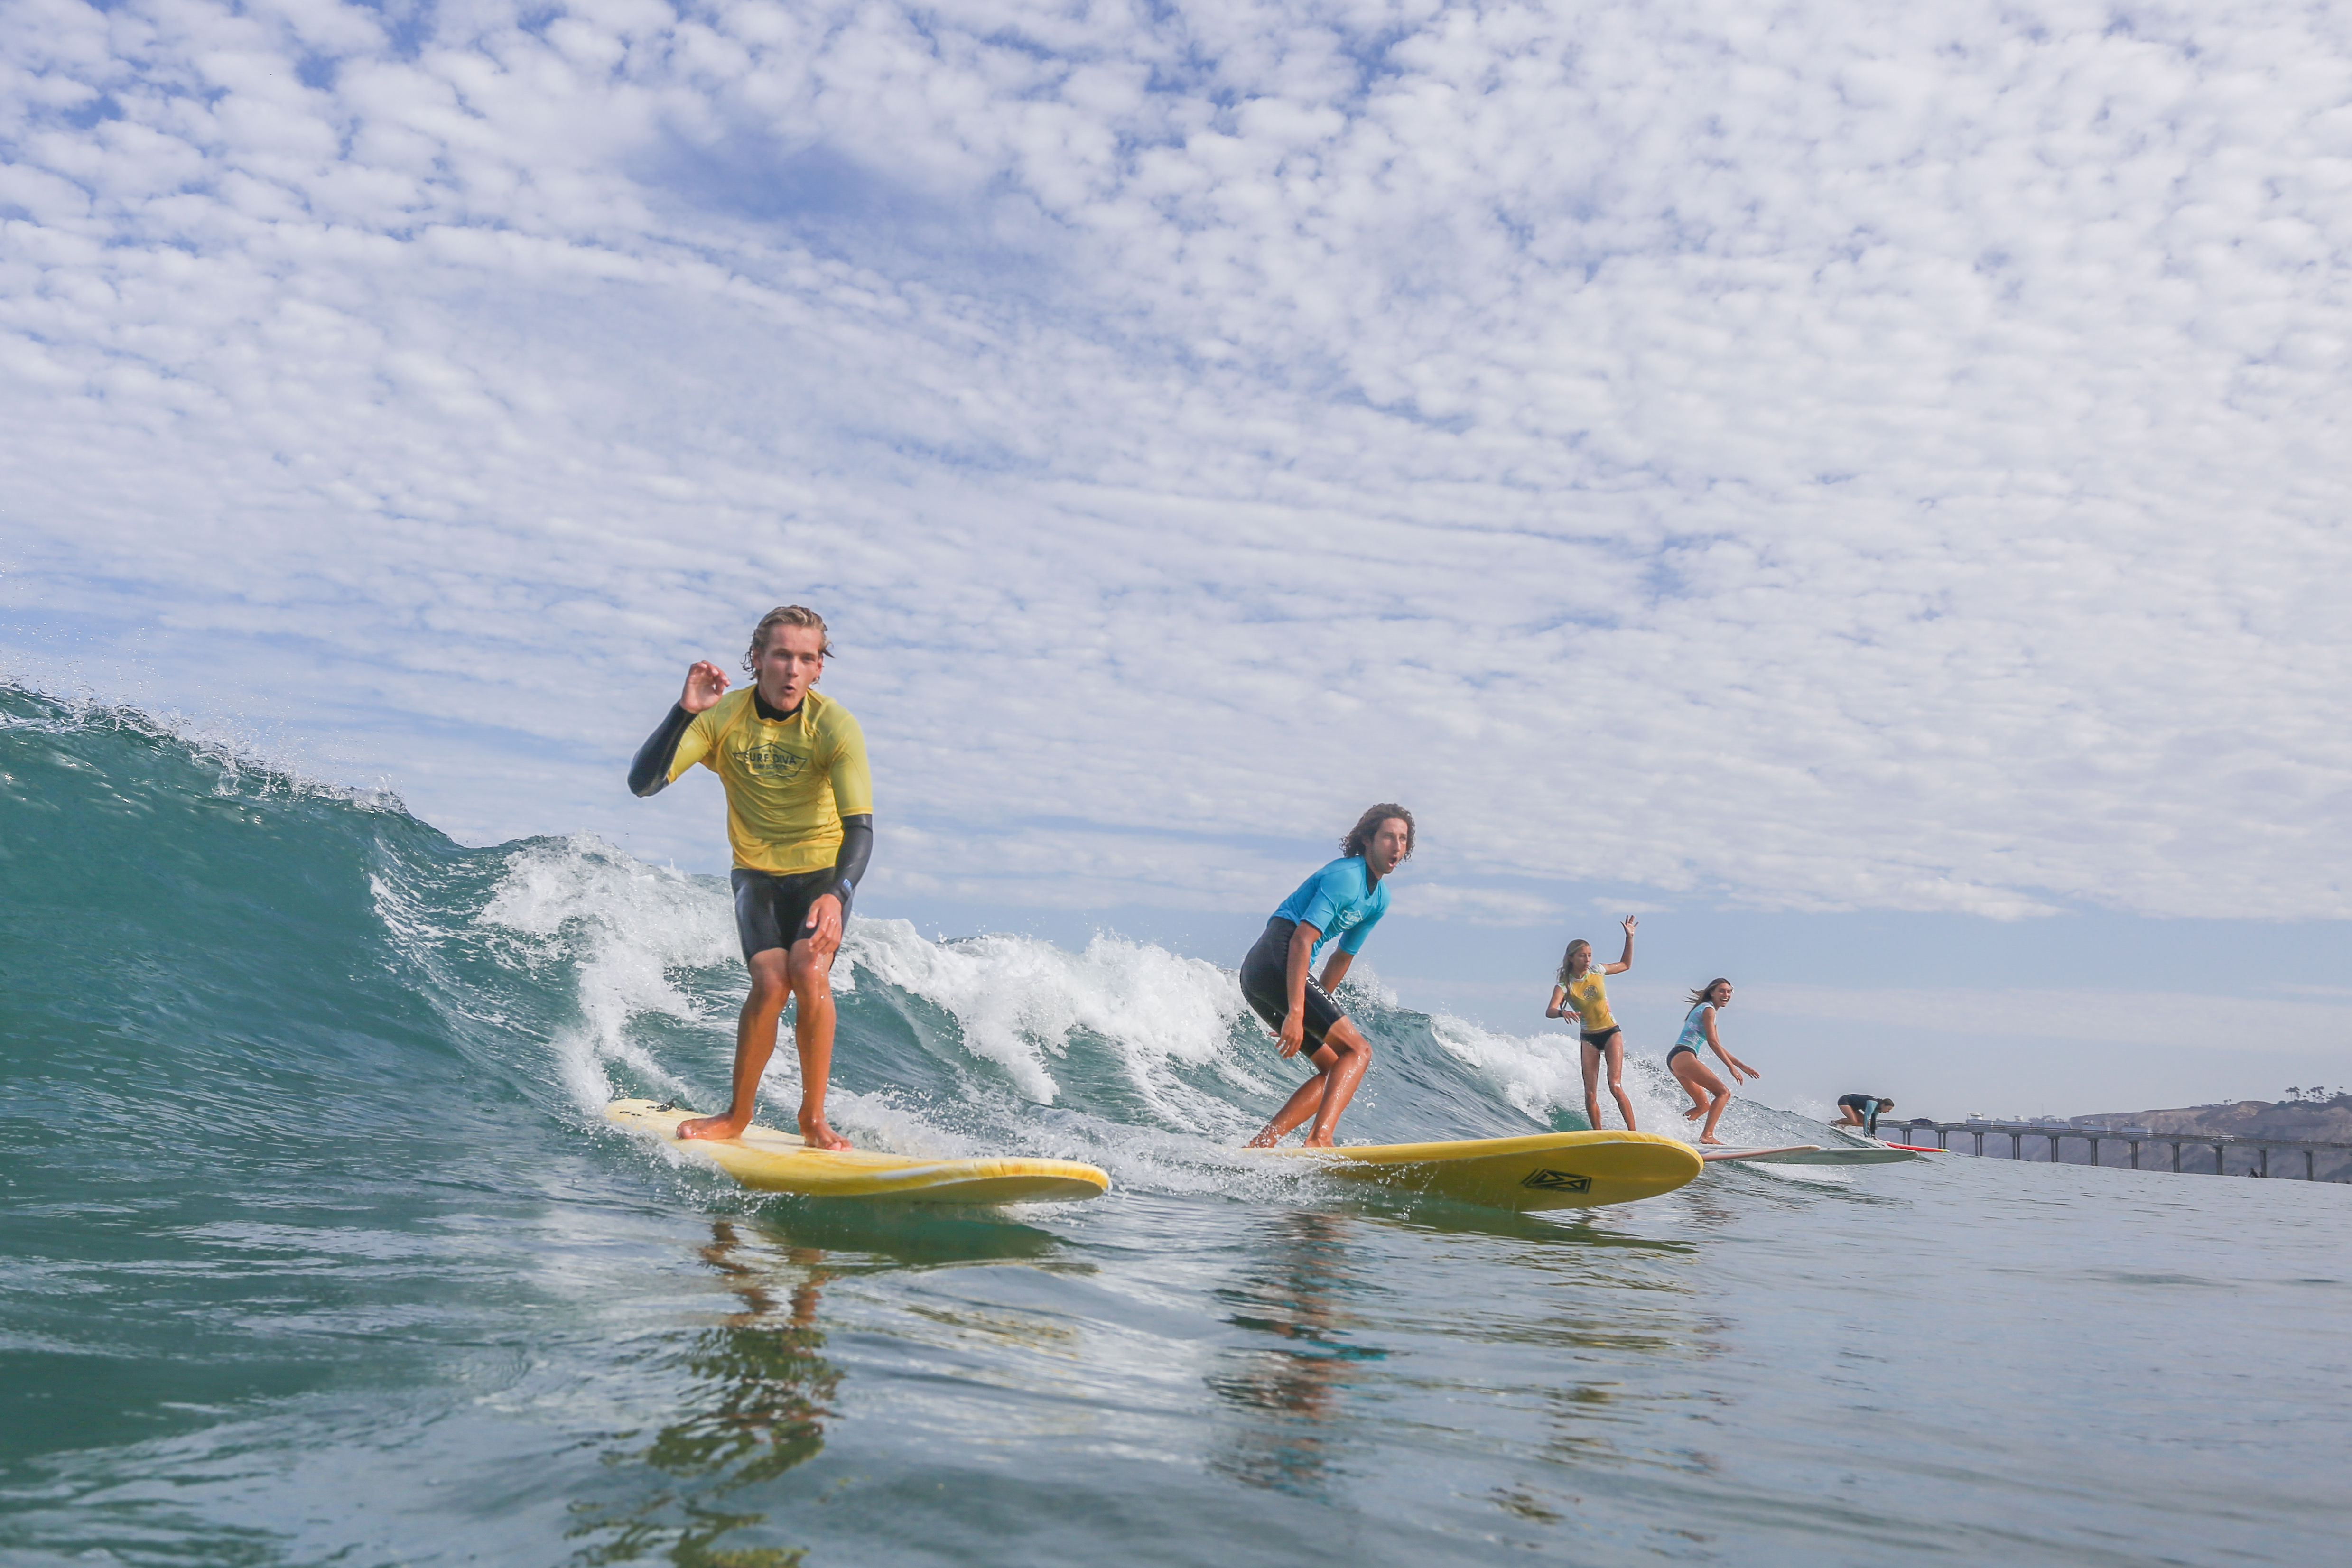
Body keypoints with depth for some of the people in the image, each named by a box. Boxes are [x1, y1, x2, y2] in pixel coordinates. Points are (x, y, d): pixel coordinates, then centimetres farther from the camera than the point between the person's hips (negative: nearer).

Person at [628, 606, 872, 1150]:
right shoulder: (722, 717, -13)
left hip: (823, 871, -1)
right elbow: (643, 783, -22)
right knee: (771, 979, -20)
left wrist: (836, 895, -43)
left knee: (809, 972, -24)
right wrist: (685, 711, -34)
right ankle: (737, 1115, 0)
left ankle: (813, 1115, -7)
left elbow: (860, 827, -25)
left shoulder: (836, 727, -18)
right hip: (757, 874, 1)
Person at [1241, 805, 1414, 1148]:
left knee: (1336, 1070, 10)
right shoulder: (1345, 877, -12)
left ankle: (1260, 1143, 2)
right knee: (1358, 1050, -12)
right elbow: (1301, 941, -21)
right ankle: (1319, 1139, -26)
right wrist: (1295, 1014, -26)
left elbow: (1343, 957, 29)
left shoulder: (1379, 898, 19)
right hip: (1276, 963, -10)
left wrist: (1318, 1010, 31)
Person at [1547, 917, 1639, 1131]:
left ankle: (1633, 1132, -12)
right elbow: (1549, 1011, -27)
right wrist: (1562, 1012, -50)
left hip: (1612, 1033, 0)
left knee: (1615, 1085, -15)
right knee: (1590, 1094, -2)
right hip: (1588, 1039, 1)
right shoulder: (1564, 985, -10)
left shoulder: (1597, 971, -3)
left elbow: (1626, 965, 16)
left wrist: (1630, 937, 6)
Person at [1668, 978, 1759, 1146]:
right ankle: (1707, 1135, -26)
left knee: (1704, 1105, 18)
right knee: (1724, 1093, -14)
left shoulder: (1708, 1011, 27)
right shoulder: (1708, 1010, -3)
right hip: (1683, 1055, -10)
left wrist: (1742, 1066, 28)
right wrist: (1732, 1067, -12)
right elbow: (1712, 1042, -12)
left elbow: (1718, 1047, 30)